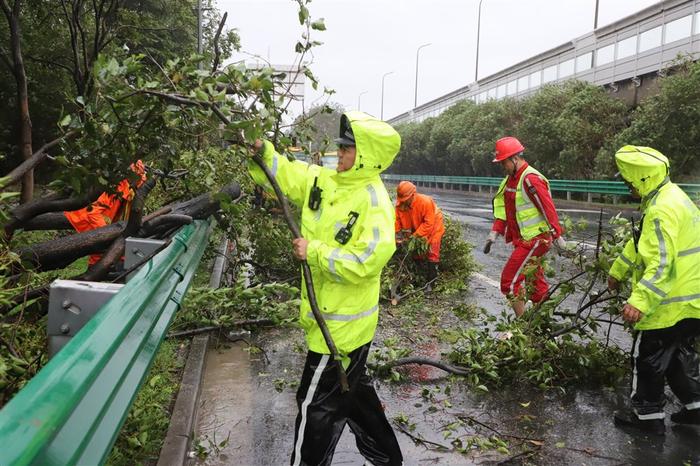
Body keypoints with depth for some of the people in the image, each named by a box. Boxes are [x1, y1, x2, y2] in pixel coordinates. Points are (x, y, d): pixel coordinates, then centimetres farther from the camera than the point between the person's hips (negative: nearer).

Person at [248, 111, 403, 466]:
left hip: (343, 322, -9)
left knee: (317, 404, 5)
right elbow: (285, 174, 10)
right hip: (332, 315, 9)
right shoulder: (323, 181, 3)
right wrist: (260, 150, -6)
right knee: (351, 391, 24)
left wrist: (315, 252, -23)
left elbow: (366, 262, -29)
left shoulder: (374, 201, -21)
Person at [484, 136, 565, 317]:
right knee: (535, 285, 16)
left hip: (534, 240, -9)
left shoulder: (530, 179, -18)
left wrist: (557, 237, -19)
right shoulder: (511, 179, 11)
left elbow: (548, 209, -20)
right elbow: (503, 208, 14)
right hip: (523, 240, 9)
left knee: (509, 281, -9)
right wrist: (494, 233, 6)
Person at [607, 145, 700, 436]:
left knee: (647, 357, 4)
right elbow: (641, 243, 21)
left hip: (672, 303, -10)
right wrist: (617, 271, 29)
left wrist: (640, 301, -39)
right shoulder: (669, 196, 10)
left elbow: (661, 264, -34)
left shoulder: (662, 210, -25)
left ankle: (648, 415, 17)